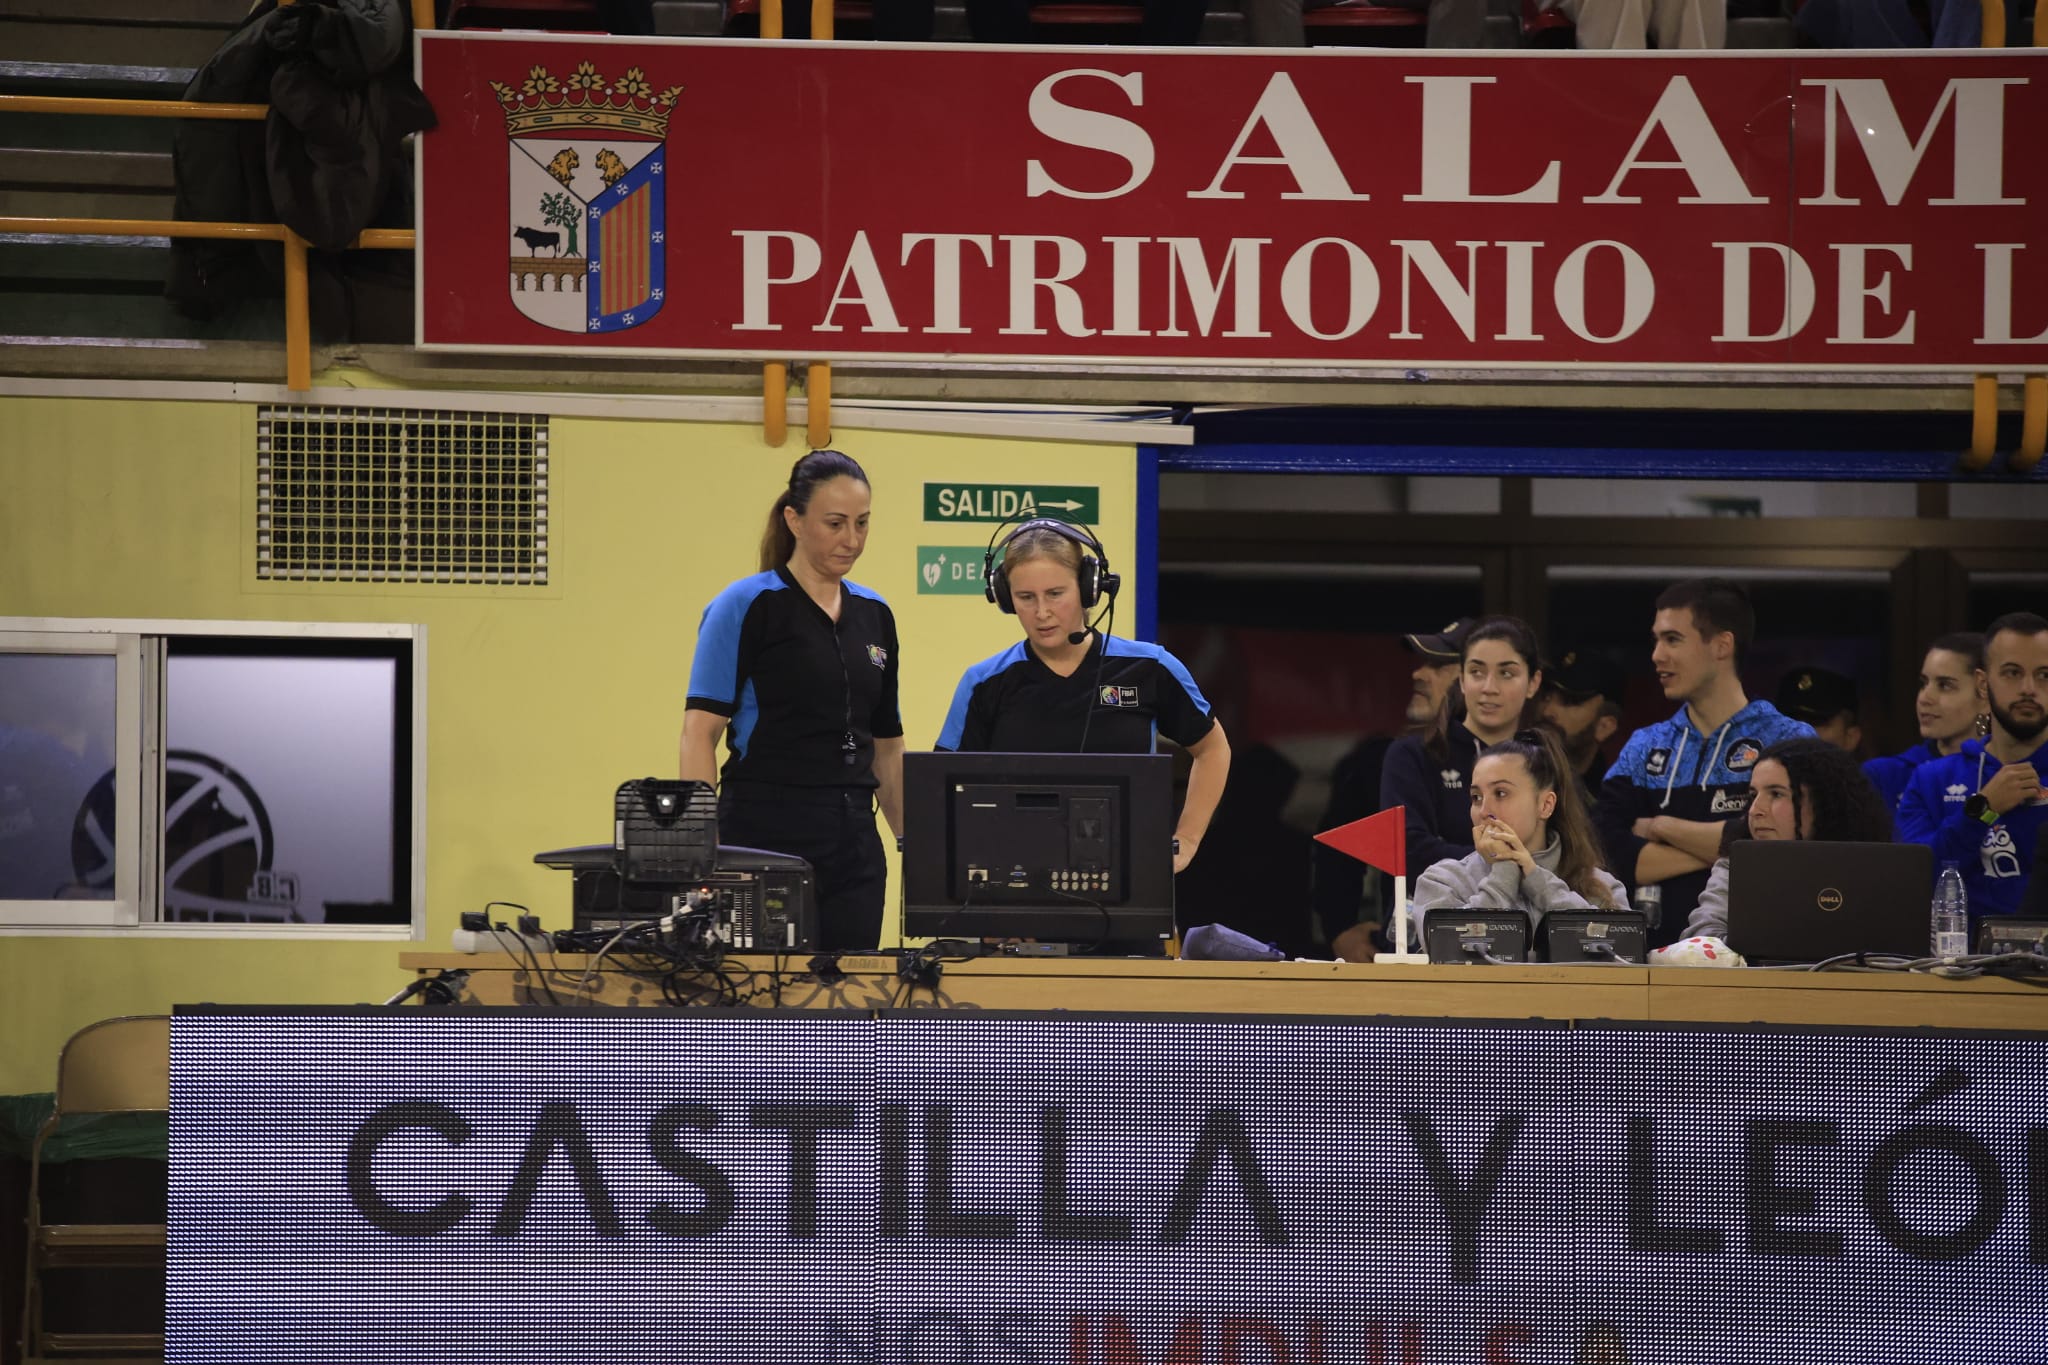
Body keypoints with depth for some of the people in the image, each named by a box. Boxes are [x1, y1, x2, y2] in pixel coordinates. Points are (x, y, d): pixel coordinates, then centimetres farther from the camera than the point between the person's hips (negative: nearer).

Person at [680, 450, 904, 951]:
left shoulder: (874, 615, 14)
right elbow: (699, 732, -9)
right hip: (766, 835, -5)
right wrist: (705, 848, -19)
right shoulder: (746, 606, -4)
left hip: (854, 844, 6)